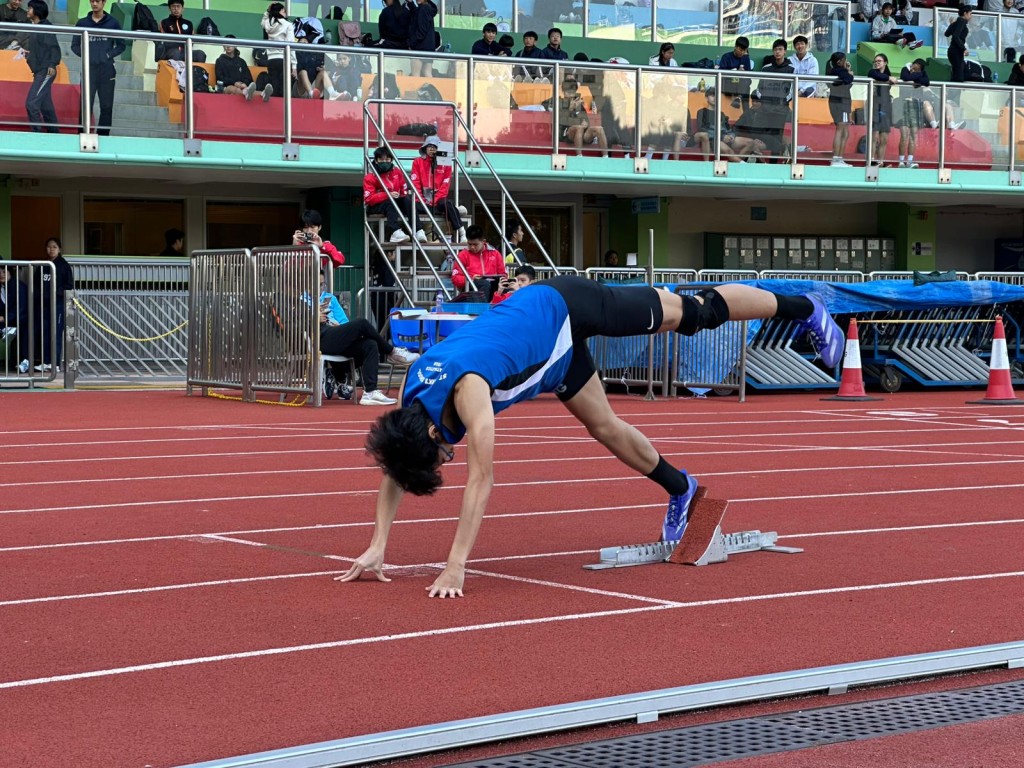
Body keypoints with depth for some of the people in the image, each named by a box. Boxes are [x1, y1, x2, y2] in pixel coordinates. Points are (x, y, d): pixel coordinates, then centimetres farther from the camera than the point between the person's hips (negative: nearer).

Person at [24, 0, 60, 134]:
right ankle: (53, 133, 15)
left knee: (31, 103, -17)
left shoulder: (46, 26, -9)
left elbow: (54, 47, -18)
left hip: (45, 72, -9)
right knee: (45, 106, 11)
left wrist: (52, 65, -28)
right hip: (39, 73, 9)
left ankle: (37, 132, -15)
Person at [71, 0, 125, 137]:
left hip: (107, 70, 0)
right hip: (89, 69, 0)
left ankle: (103, 137, 8)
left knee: (107, 107, 2)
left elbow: (121, 45, 8)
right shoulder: (82, 23, 6)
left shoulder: (112, 23, 4)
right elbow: (75, 45, 12)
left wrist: (109, 55, -5)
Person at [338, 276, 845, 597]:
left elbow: (480, 483, -42)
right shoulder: (412, 392, -19)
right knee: (604, 428, 15)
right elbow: (393, 471, -9)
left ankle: (806, 309, 29)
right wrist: (376, 548, -16)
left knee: (694, 313, 10)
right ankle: (679, 489, 39)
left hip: (565, 308, -6)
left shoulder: (467, 390, -40)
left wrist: (455, 568, -42)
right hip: (554, 343, 6)